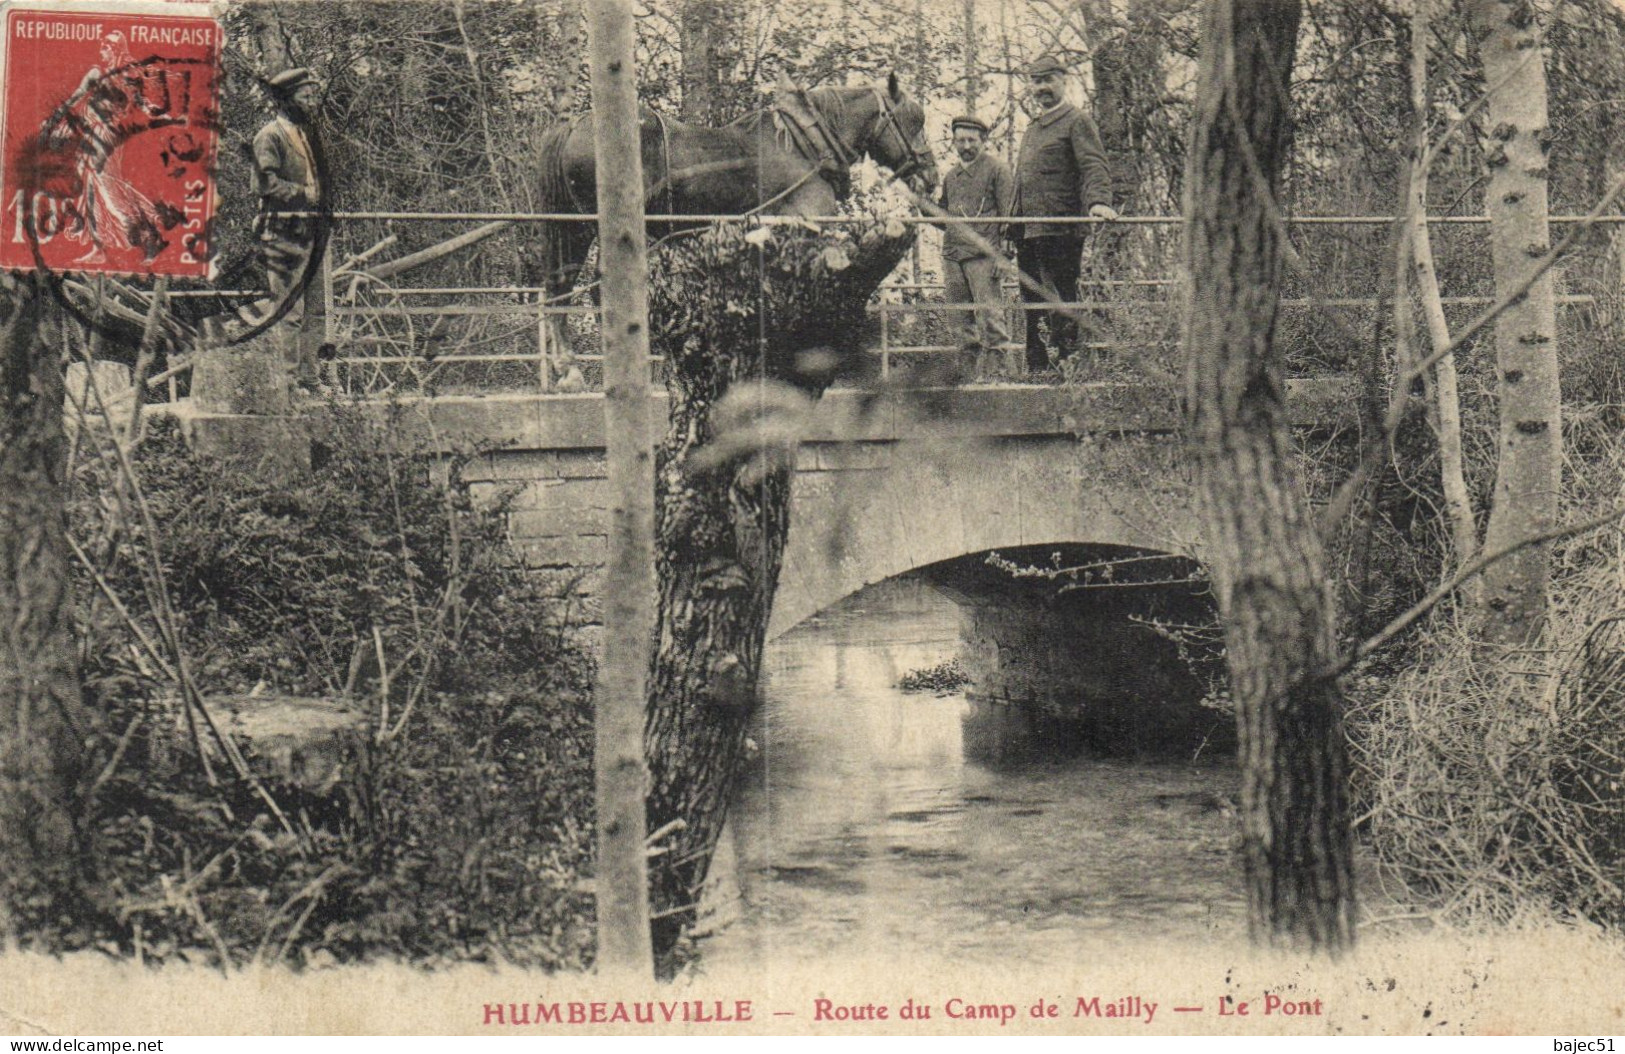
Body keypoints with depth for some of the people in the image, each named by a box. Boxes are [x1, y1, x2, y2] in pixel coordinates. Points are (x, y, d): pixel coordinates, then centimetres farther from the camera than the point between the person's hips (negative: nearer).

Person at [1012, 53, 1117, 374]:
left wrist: (1097, 201, -32)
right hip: (1028, 232, 8)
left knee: (1061, 303, -7)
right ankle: (1036, 368, 16)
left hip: (1061, 231, -8)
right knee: (1030, 304, 10)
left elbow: (1095, 167, -14)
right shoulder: (1031, 130, 23)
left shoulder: (1077, 122, -1)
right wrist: (1013, 223, 23)